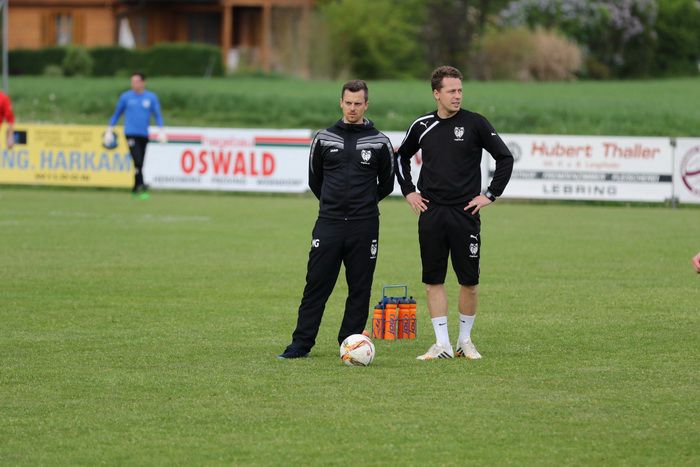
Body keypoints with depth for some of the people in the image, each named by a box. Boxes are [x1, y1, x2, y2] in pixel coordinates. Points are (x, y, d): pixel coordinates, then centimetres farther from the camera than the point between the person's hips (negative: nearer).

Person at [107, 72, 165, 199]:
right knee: (137, 161, -16)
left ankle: (135, 189, 17)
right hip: (131, 134, -2)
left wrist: (161, 131, -9)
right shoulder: (126, 97, 3)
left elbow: (158, 115, 5)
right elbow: (117, 114, 12)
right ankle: (141, 187, -17)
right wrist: (110, 130, 8)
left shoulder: (151, 97, 5)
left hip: (144, 135, 2)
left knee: (140, 164, 5)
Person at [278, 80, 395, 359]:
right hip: (328, 223, 0)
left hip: (364, 227, 0)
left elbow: (386, 184, 14)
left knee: (360, 289, 3)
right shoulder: (324, 139, 6)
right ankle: (301, 344, 2)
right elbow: (314, 180, 17)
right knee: (316, 286, -1)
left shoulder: (379, 142, 3)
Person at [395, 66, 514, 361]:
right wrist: (408, 191, 13)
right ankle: (442, 344, 4)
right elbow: (402, 156, 23)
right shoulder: (422, 126, 6)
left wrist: (490, 195, -3)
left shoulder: (475, 124, -3)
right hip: (431, 214, 2)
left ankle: (465, 341, 17)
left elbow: (505, 158, 1)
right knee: (433, 280, 0)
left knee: (469, 281, 2)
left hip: (465, 213, -2)